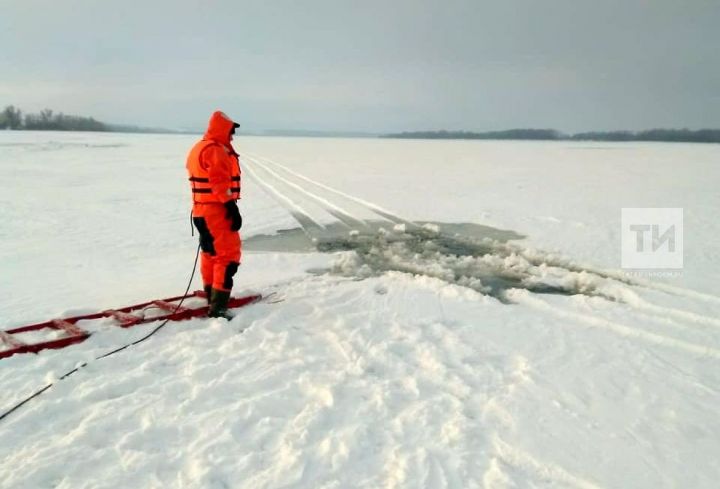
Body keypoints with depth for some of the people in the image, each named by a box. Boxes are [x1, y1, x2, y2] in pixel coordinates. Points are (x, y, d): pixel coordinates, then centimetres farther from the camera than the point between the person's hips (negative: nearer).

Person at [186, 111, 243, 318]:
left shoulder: (198, 148, 17)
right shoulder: (217, 151, -16)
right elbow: (221, 185, -22)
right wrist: (233, 209, -20)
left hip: (201, 211, 11)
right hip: (217, 212, -11)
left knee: (210, 253, 20)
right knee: (228, 256, -9)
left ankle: (212, 296, 33)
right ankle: (217, 307, -12)